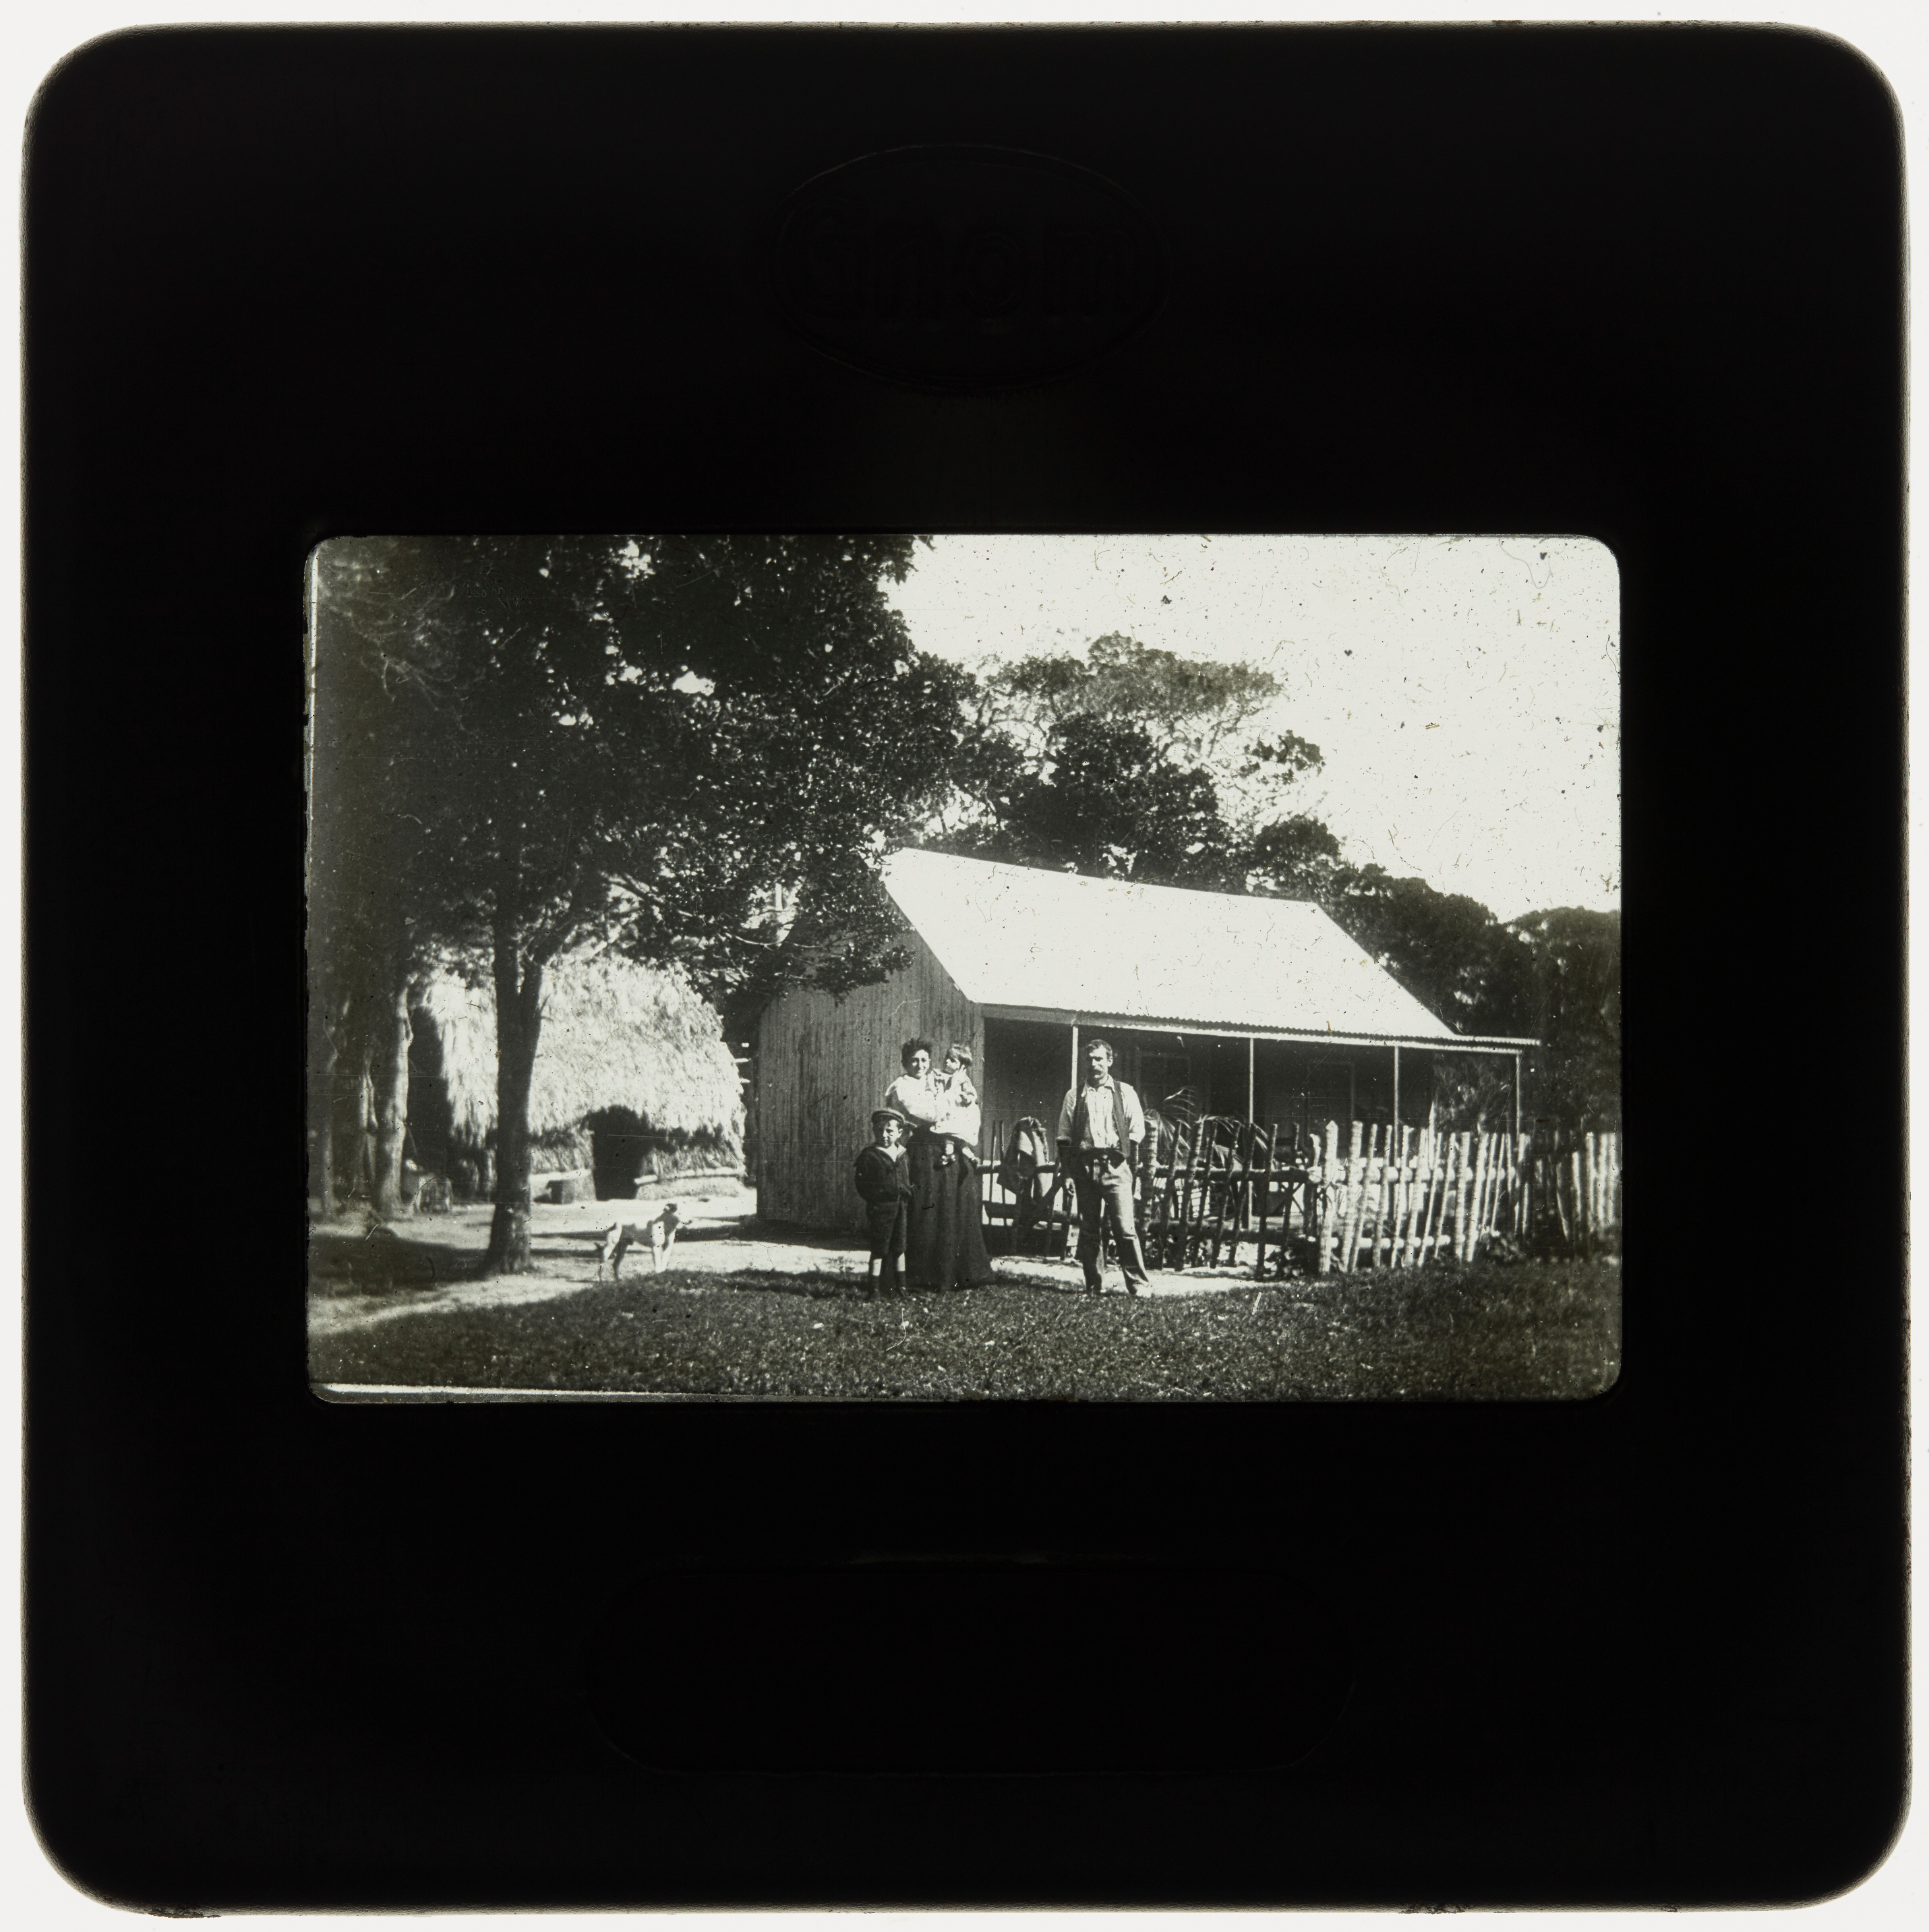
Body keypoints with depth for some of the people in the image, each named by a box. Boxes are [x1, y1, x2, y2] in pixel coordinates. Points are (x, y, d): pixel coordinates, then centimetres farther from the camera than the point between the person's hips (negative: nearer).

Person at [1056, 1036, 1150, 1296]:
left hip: (1115, 1165, -2)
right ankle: (1094, 1285, 13)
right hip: (1084, 1165, 2)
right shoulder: (1074, 1095, 13)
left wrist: (1133, 1164, -1)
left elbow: (1136, 1132, 7)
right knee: (1089, 1228, 5)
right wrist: (1065, 1170, 4)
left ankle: (1138, 1284, -6)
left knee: (1125, 1226, -11)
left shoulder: (1124, 1093, 9)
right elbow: (1064, 1136, 11)